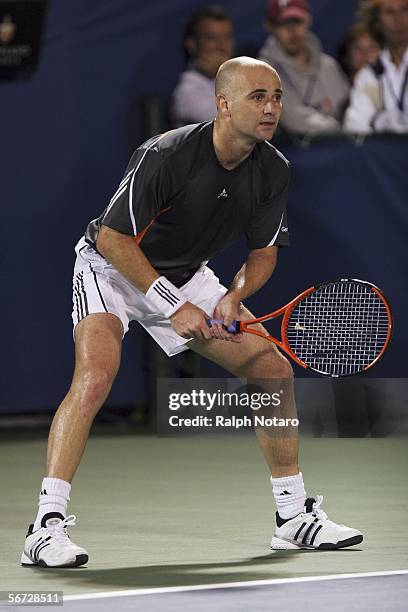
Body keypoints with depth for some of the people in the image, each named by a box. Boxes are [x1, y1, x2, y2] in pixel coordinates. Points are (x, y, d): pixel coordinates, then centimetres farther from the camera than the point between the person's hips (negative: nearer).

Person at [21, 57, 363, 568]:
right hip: (110, 267, -6)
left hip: (188, 276, 7)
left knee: (273, 369, 1)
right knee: (95, 376, -30)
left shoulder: (273, 170, -11)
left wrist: (233, 299, -18)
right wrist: (173, 307, -27)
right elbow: (113, 238, -26)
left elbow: (264, 250, 2)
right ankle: (47, 527, -28)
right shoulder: (166, 155, -30)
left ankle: (294, 516, 13)